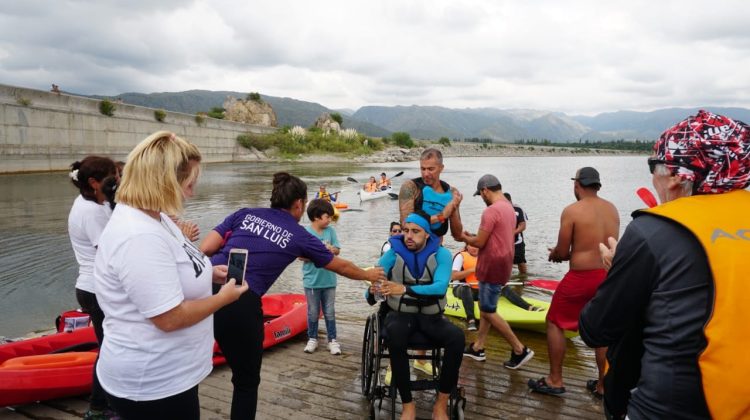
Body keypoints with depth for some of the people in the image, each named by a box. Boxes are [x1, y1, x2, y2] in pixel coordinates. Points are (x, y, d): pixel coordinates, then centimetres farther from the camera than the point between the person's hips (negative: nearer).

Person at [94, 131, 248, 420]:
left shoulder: (151, 217, 3)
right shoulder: (139, 237, -30)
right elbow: (170, 318, -29)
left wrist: (208, 273, 4)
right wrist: (223, 298, -15)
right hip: (153, 386, -10)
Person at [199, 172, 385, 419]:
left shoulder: (244, 214, 15)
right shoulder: (300, 236, 10)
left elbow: (204, 250, 8)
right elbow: (341, 267, 25)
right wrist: (368, 275, 43)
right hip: (242, 305, -3)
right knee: (247, 380, 19)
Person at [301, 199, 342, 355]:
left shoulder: (330, 231, 1)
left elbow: (338, 250, 1)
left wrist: (331, 248, -20)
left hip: (329, 279, 3)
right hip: (312, 280, -3)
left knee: (329, 312, 11)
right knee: (313, 312, 11)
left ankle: (332, 340, 21)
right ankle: (312, 339, 27)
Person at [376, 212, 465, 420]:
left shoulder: (441, 254, -6)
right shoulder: (393, 254, -5)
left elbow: (440, 286, -23)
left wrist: (405, 289, -36)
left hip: (431, 316, 1)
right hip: (401, 314, -1)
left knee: (457, 337, -29)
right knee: (395, 336, -35)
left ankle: (441, 403, -13)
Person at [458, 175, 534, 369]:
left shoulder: (491, 211, -20)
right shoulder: (509, 208, 11)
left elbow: (480, 242, -19)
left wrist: (464, 237, 0)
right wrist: (473, 236, 13)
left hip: (492, 267, -10)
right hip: (503, 264, 10)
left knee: (488, 311, 0)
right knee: (485, 307, 16)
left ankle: (520, 350, 5)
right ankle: (478, 348, 24)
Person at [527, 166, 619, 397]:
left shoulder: (572, 211, -13)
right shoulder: (612, 209, 6)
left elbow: (562, 253, -9)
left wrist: (554, 253, 13)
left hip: (581, 278, -6)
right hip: (608, 276, 6)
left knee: (555, 323, 10)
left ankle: (555, 381, 16)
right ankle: (603, 385, 27)